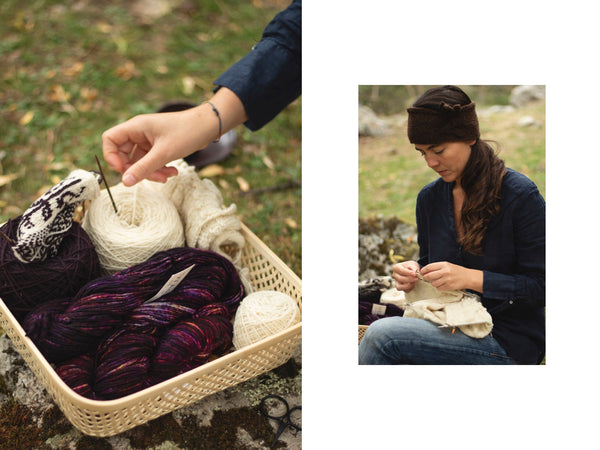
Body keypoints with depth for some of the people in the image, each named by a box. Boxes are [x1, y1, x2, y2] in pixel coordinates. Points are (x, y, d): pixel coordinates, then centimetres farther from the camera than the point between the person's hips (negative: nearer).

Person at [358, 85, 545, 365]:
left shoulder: (520, 195, -12)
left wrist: (471, 278, -23)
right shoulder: (429, 198, 6)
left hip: (509, 342, -5)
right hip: (450, 327, 5)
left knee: (382, 334, -26)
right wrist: (414, 273, -6)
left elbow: (541, 286, -12)